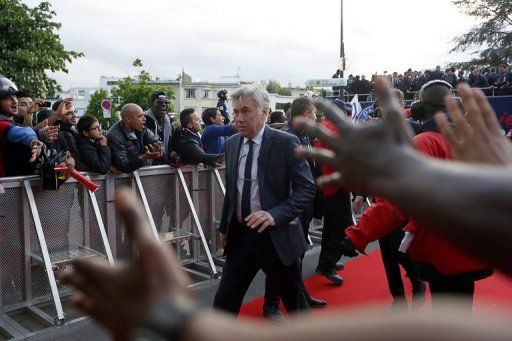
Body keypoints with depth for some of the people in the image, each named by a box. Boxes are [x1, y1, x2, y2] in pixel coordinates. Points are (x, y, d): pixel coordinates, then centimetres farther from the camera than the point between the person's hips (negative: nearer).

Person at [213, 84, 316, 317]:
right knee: (224, 301, 5)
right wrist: (224, 227, 15)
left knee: (294, 300, 14)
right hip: (240, 236, 4)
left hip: (276, 236, -4)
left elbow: (307, 188, -14)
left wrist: (275, 215, -27)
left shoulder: (285, 142, -11)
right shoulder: (231, 143, 6)